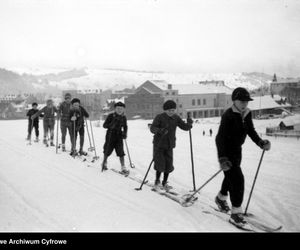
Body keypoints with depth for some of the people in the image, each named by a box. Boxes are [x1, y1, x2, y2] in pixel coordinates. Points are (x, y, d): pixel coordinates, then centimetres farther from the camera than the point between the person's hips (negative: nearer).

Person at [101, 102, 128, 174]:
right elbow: (104, 125, -9)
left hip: (119, 136, 2)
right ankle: (104, 163, 36)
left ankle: (123, 168, 1)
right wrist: (111, 125, -27)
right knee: (107, 151, 11)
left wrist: (125, 133, 0)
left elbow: (125, 127, 16)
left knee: (121, 152, -5)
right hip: (110, 136, -2)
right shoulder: (111, 116, -9)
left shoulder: (123, 117, 2)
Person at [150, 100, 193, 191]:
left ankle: (164, 183, 23)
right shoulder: (159, 117, -11)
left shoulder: (176, 118, 2)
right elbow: (152, 128, -18)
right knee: (160, 164, -5)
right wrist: (159, 130, -38)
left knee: (168, 165, 6)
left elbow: (185, 127, 2)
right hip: (159, 145, -4)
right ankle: (157, 181, 18)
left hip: (169, 145, 4)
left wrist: (189, 123, -20)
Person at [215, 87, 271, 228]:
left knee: (231, 176, 22)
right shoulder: (228, 116, -23)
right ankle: (236, 213, -4)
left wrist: (261, 143, -4)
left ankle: (221, 198, 47)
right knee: (237, 178, -13)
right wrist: (222, 158, -32)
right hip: (226, 151, -8)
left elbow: (251, 131, 12)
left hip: (237, 150, 8)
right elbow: (221, 137, -26)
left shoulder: (247, 114, -1)